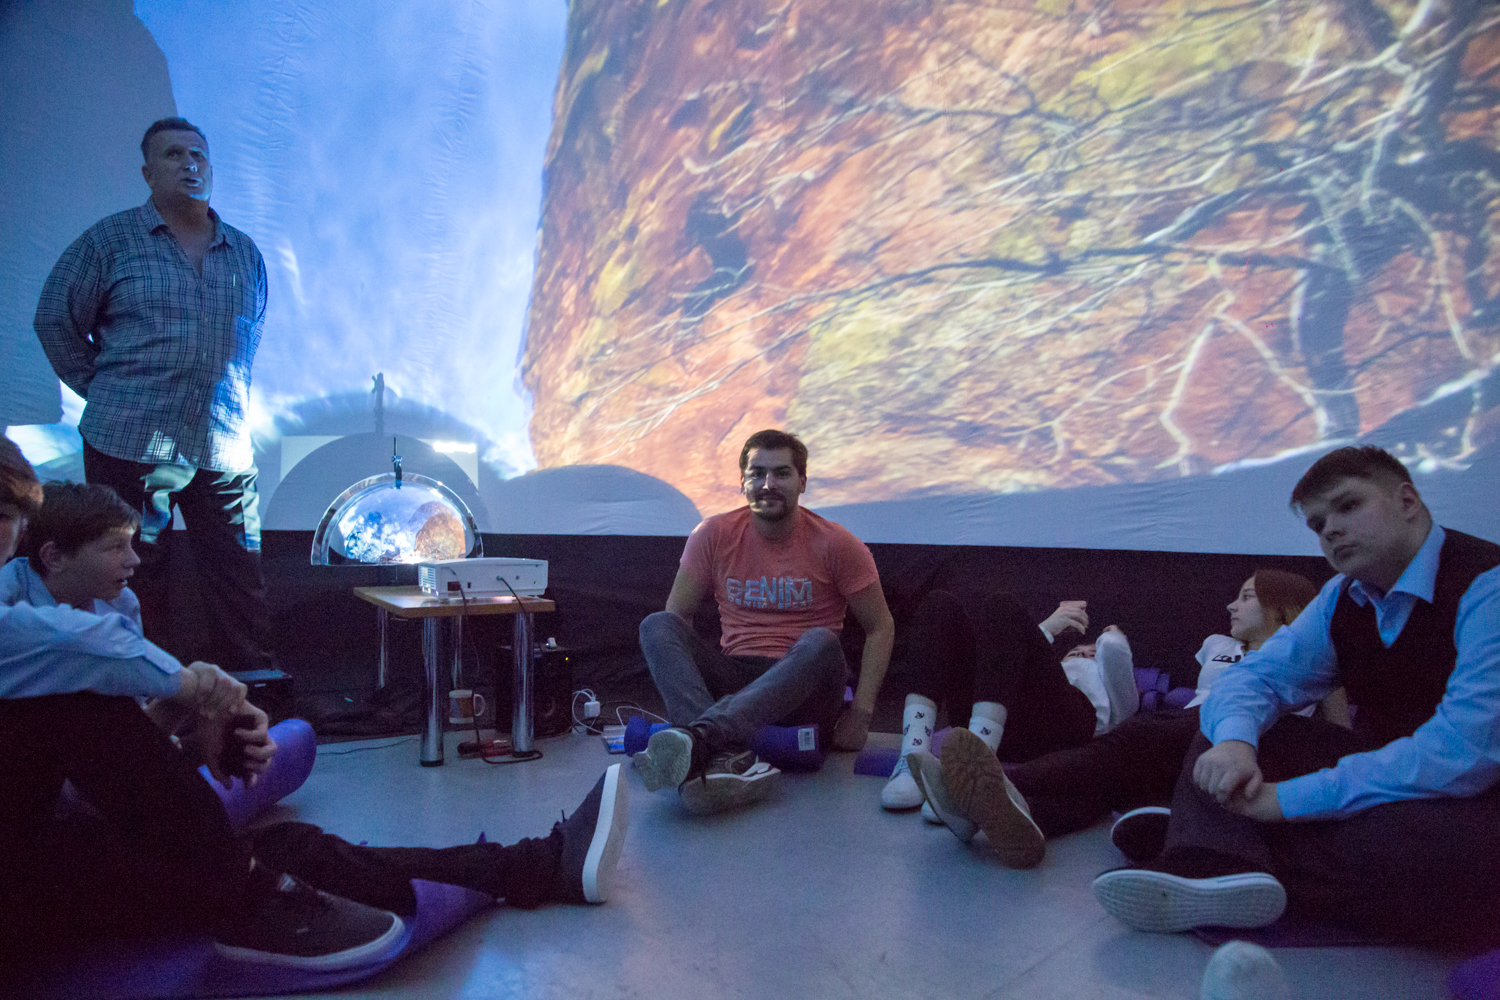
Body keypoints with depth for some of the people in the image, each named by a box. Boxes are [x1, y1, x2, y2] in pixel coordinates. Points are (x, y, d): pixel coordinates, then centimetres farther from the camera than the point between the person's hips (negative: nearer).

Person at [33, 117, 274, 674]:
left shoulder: (245, 253, 13)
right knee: (135, 585, 3)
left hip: (224, 450, 3)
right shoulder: (110, 240, 2)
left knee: (241, 584, 2)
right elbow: (55, 320, 5)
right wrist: (106, 395, 2)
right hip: (129, 445, -3)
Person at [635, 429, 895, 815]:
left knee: (821, 643, -35)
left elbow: (880, 627, 3)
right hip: (732, 680, 2)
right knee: (655, 626, -22)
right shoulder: (714, 535, 4)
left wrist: (860, 712, -7)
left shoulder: (835, 544, -1)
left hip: (803, 692, -2)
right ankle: (729, 756, -47)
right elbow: (676, 618, 8)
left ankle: (695, 738, -53)